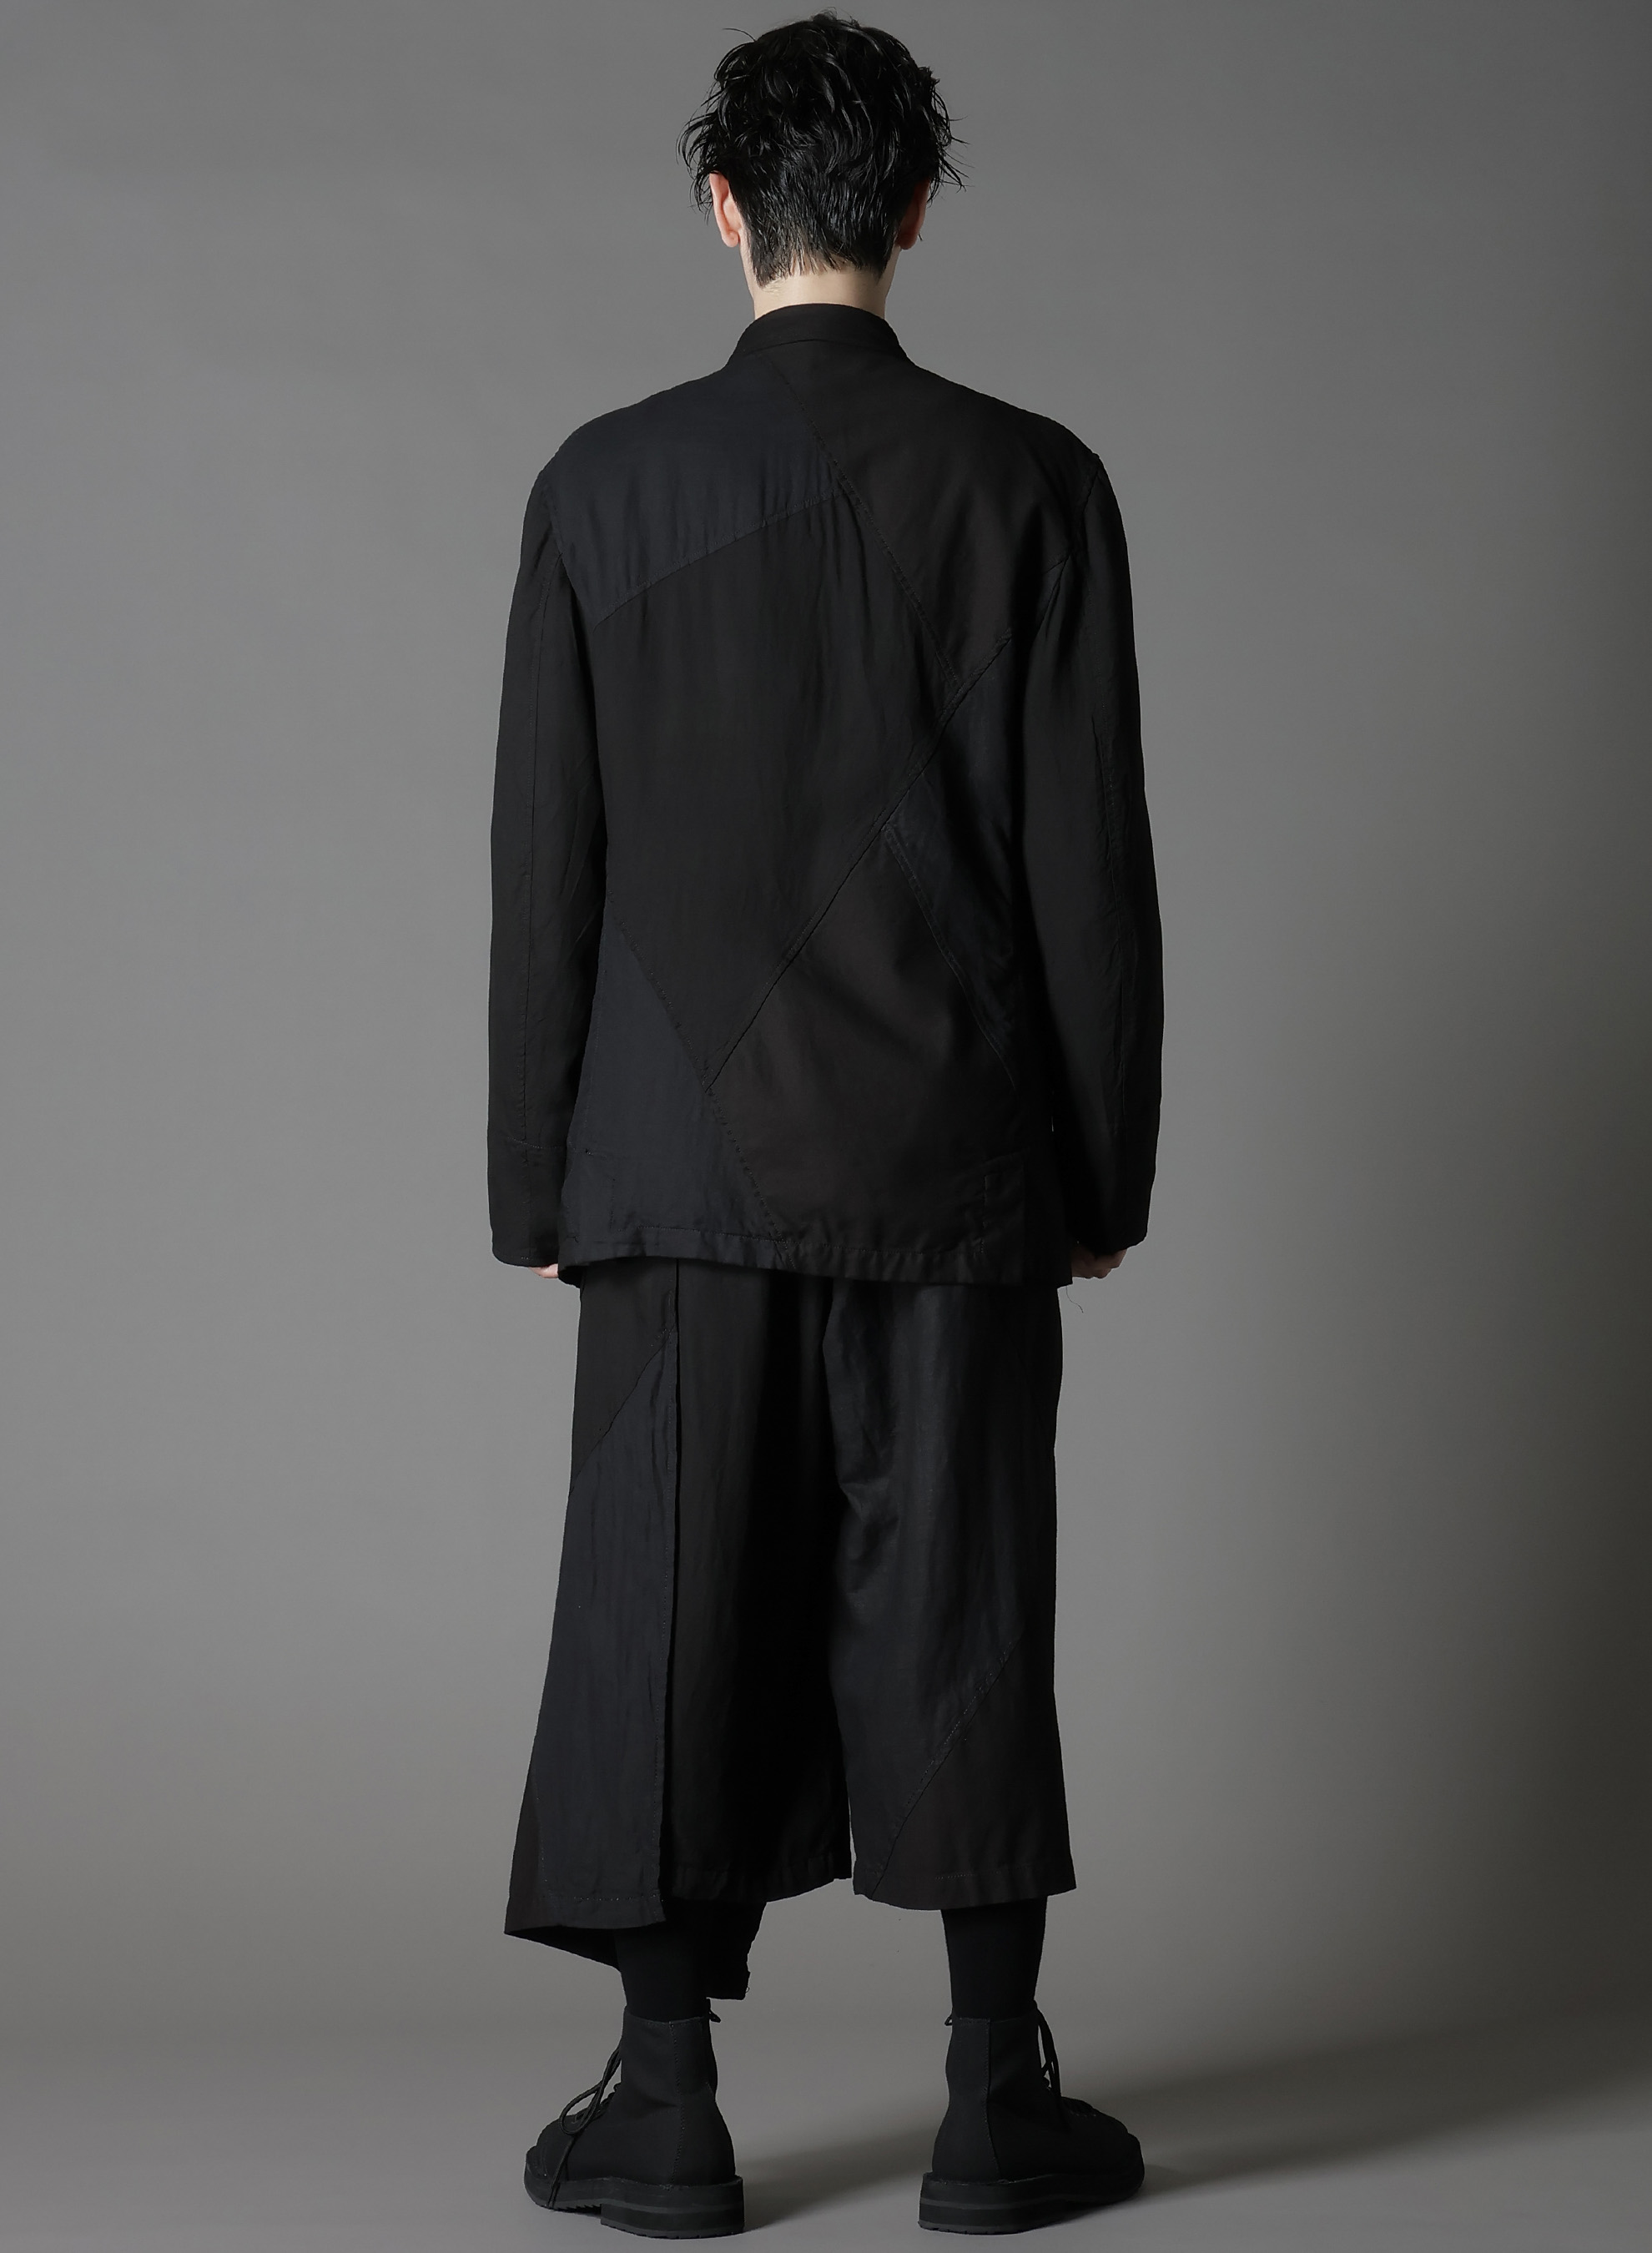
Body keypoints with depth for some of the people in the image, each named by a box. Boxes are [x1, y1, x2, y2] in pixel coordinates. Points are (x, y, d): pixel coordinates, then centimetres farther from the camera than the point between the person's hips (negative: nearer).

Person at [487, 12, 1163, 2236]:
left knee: (670, 1616, 5)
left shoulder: (603, 489, -1)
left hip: (684, 1156, 0)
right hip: (954, 1157, 0)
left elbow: (546, 870, 0)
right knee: (958, 1615, 5)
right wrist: (1109, 1163, 6)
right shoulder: (1027, 482, -3)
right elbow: (1090, 857, -2)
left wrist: (533, 1177, 7)